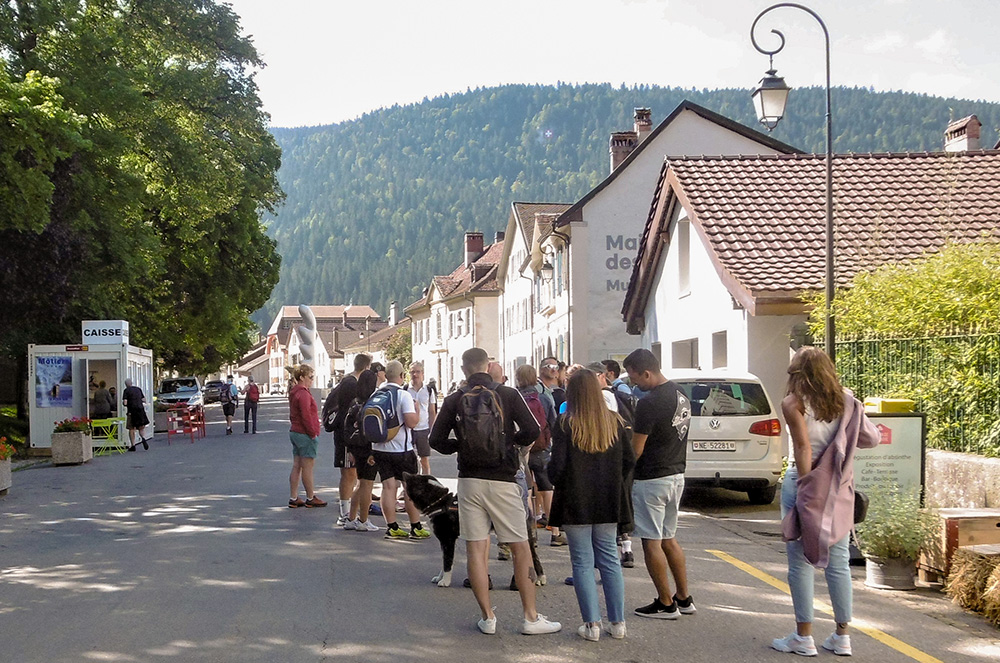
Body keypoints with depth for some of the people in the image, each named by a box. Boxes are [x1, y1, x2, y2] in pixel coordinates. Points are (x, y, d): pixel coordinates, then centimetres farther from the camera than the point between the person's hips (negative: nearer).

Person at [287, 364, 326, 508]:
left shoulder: (294, 393, 14)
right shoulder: (303, 394, -17)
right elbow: (306, 416, -21)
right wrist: (313, 433, -12)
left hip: (295, 432, 10)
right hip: (305, 435, -10)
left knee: (296, 467, 11)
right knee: (307, 467, -1)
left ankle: (294, 498, 13)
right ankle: (310, 498, 8)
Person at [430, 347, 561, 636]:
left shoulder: (454, 400, 1)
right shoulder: (508, 395, -4)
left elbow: (436, 441, 1)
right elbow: (532, 431, -10)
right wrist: (513, 439, 9)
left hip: (469, 480, 2)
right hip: (503, 481, -2)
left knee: (475, 548, 6)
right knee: (521, 548, 6)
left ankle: (487, 617, 8)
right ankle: (530, 617, 8)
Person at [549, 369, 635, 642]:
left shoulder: (565, 425, -12)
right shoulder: (614, 422, 1)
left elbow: (558, 468, -14)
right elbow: (629, 461, 4)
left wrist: (553, 477, 7)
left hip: (575, 503, -4)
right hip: (608, 503, 4)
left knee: (583, 562, 3)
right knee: (609, 559, 12)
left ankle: (592, 624, 3)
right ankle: (617, 622, 14)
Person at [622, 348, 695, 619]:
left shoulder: (649, 403, -20)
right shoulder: (680, 394, 8)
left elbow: (636, 450, -16)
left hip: (651, 479, -9)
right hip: (676, 474, 9)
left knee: (652, 541, 1)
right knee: (669, 538, 17)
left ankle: (665, 604, 6)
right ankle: (684, 599, 21)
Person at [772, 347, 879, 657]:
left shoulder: (793, 404, -8)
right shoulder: (846, 400, 4)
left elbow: (804, 449, -14)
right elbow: (871, 438, 2)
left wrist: (805, 489, -13)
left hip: (805, 483, -4)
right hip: (840, 488, 4)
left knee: (801, 562, 3)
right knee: (838, 562, 10)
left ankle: (804, 637, 6)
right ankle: (842, 636, 15)